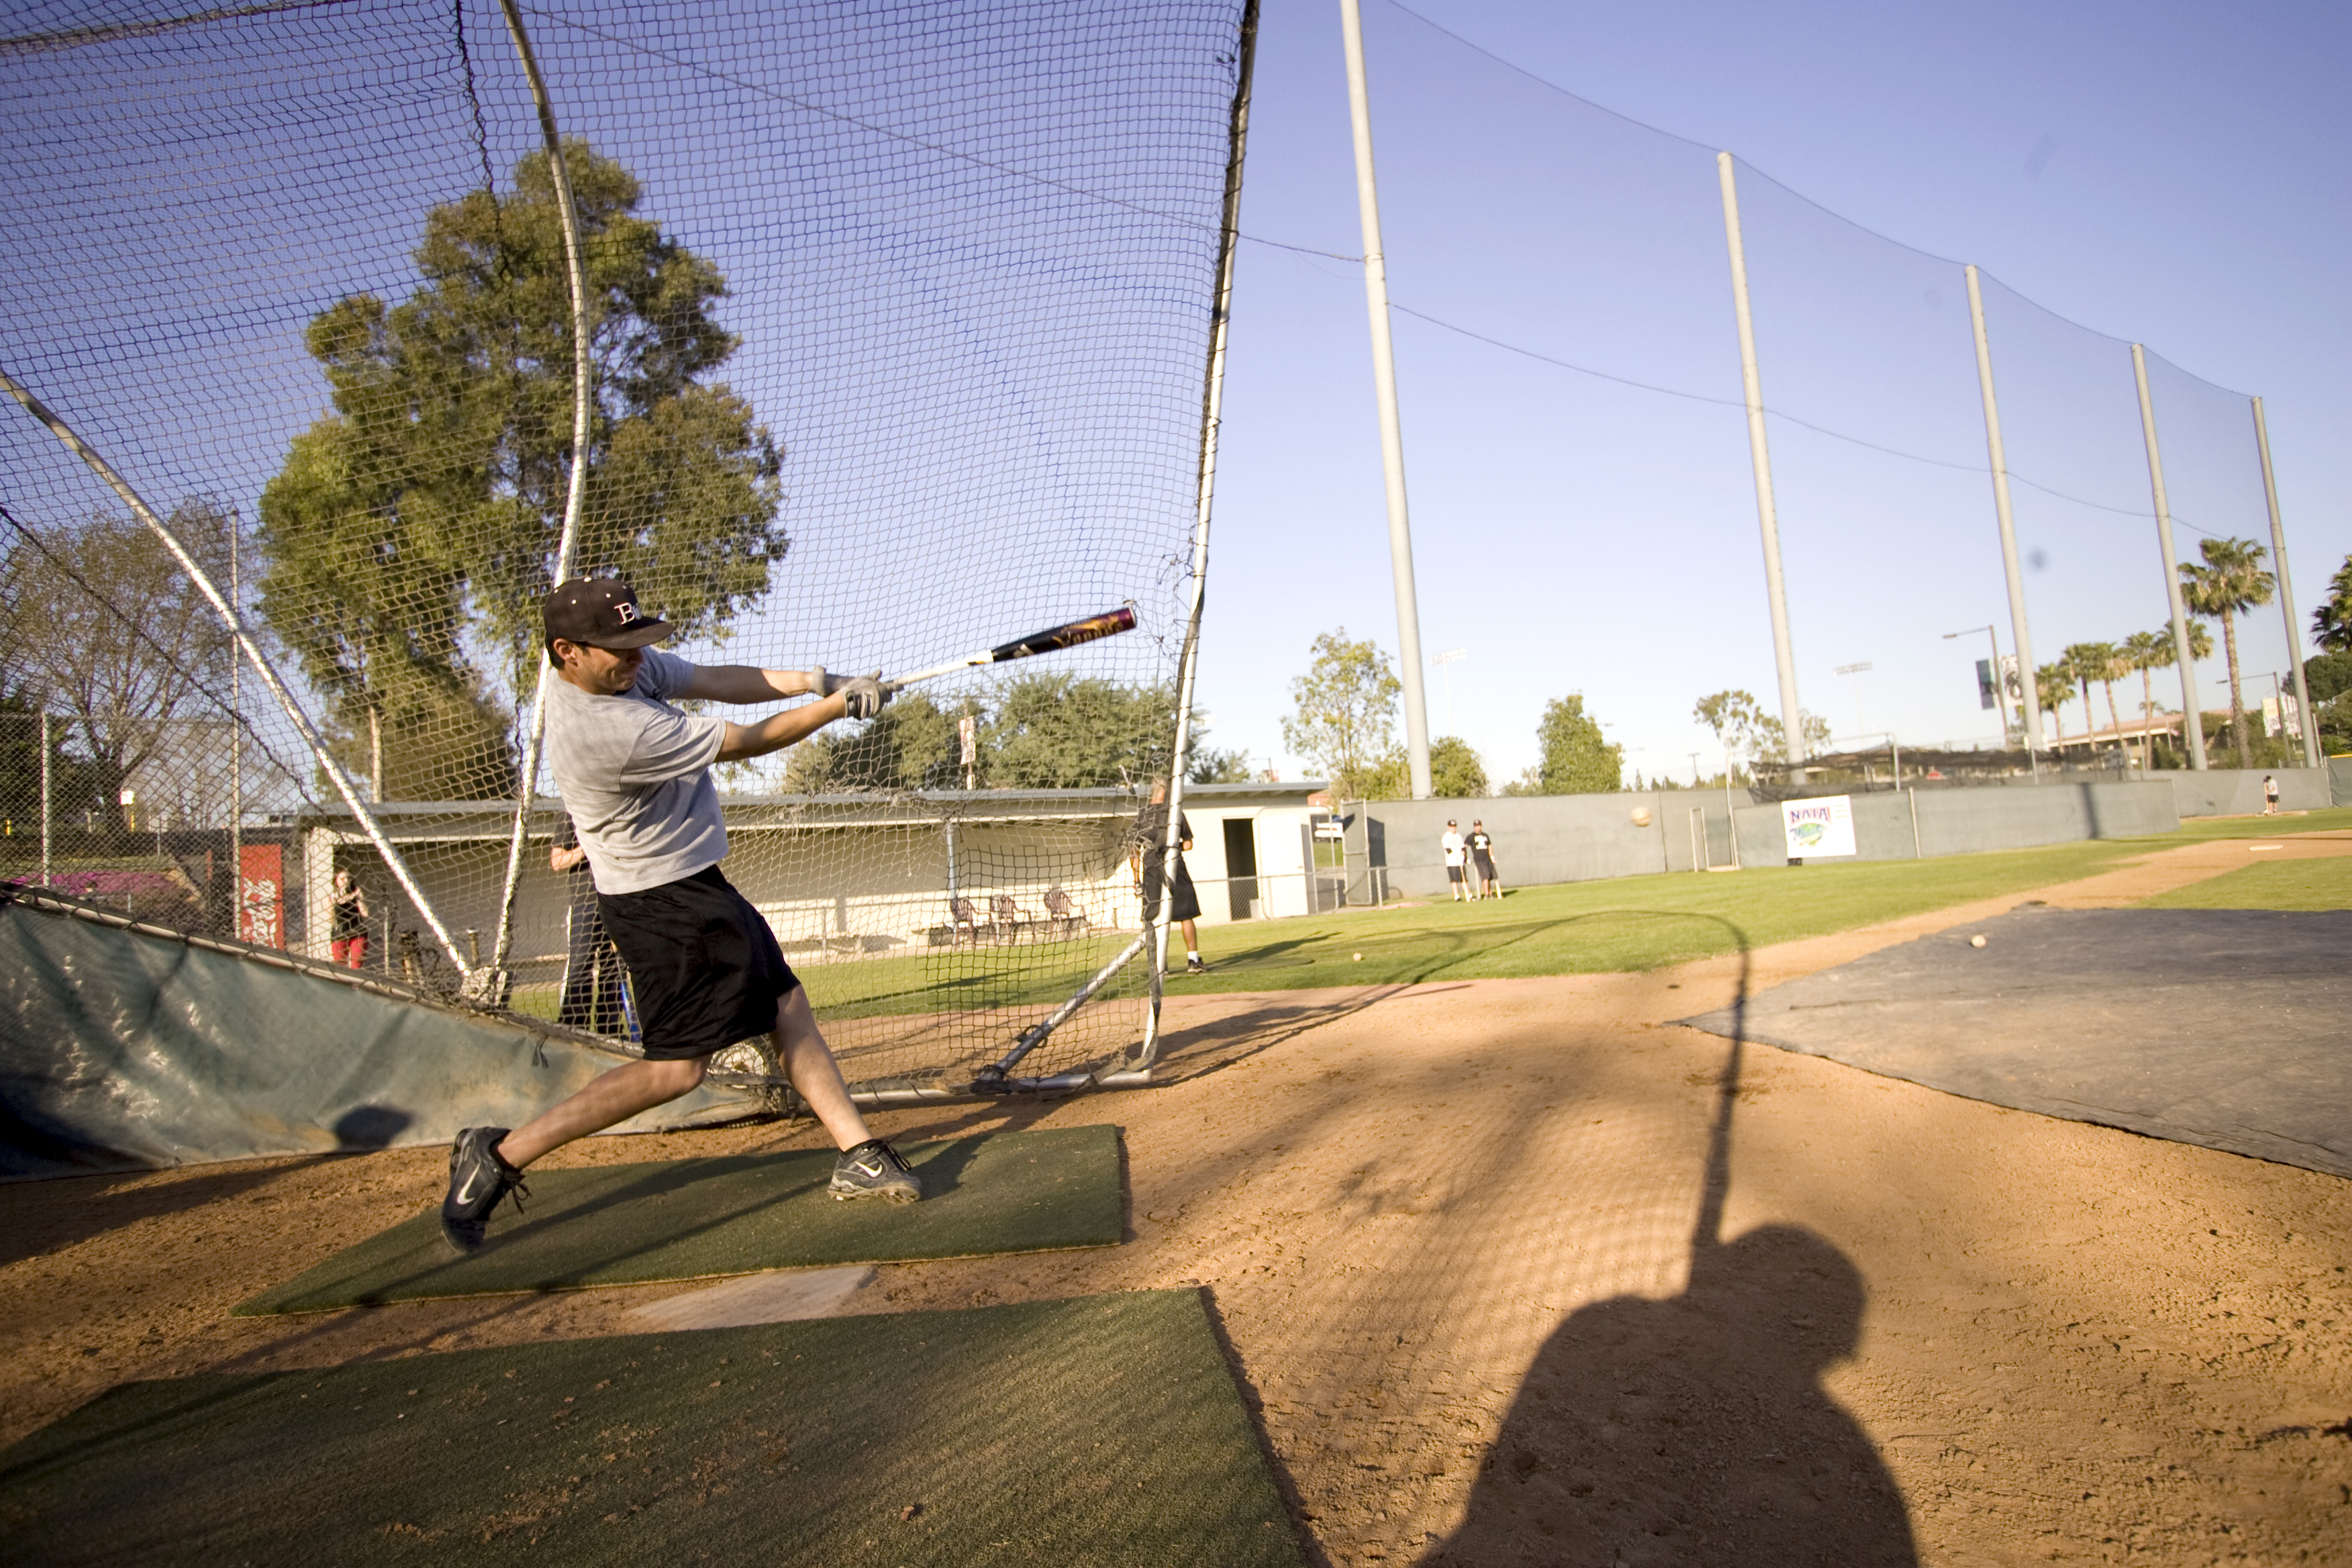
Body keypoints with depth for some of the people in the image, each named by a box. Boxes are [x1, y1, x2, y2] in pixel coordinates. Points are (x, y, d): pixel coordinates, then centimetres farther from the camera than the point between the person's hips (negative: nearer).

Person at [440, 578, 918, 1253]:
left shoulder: (627, 666, -2)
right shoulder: (606, 728, -29)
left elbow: (718, 679, 0)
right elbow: (746, 743, -21)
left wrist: (814, 679, -16)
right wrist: (836, 706, -9)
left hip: (694, 884, 10)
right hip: (659, 899, -10)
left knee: (787, 1005, 9)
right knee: (678, 1065, -7)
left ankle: (859, 1154, 13)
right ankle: (502, 1153, 3)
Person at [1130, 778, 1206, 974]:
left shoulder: (1142, 816, 0)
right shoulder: (1176, 813, 0)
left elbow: (1134, 849, -2)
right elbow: (1188, 844, 4)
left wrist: (1136, 877, 3)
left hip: (1151, 870, 1)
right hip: (1175, 868, -1)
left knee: (1155, 919, 6)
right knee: (1186, 915, 6)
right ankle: (1193, 960, 5)